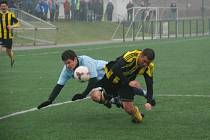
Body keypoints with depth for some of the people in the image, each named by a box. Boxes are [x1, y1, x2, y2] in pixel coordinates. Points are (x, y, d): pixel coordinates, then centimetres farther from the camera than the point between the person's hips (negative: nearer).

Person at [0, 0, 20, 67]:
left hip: (8, 36, -1)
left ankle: (12, 59, 47)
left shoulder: (11, 14, -6)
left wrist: (12, 26, -26)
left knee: (8, 51, 12)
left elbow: (17, 24, -7)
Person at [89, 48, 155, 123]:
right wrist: (128, 82, -47)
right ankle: (105, 97, 24)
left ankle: (136, 115, 27)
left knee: (128, 108, -9)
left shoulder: (149, 67, -18)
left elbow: (149, 84, -15)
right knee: (95, 96, -12)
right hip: (112, 78, -2)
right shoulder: (131, 56, -34)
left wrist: (149, 102, -28)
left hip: (126, 83, 2)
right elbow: (115, 69, -41)